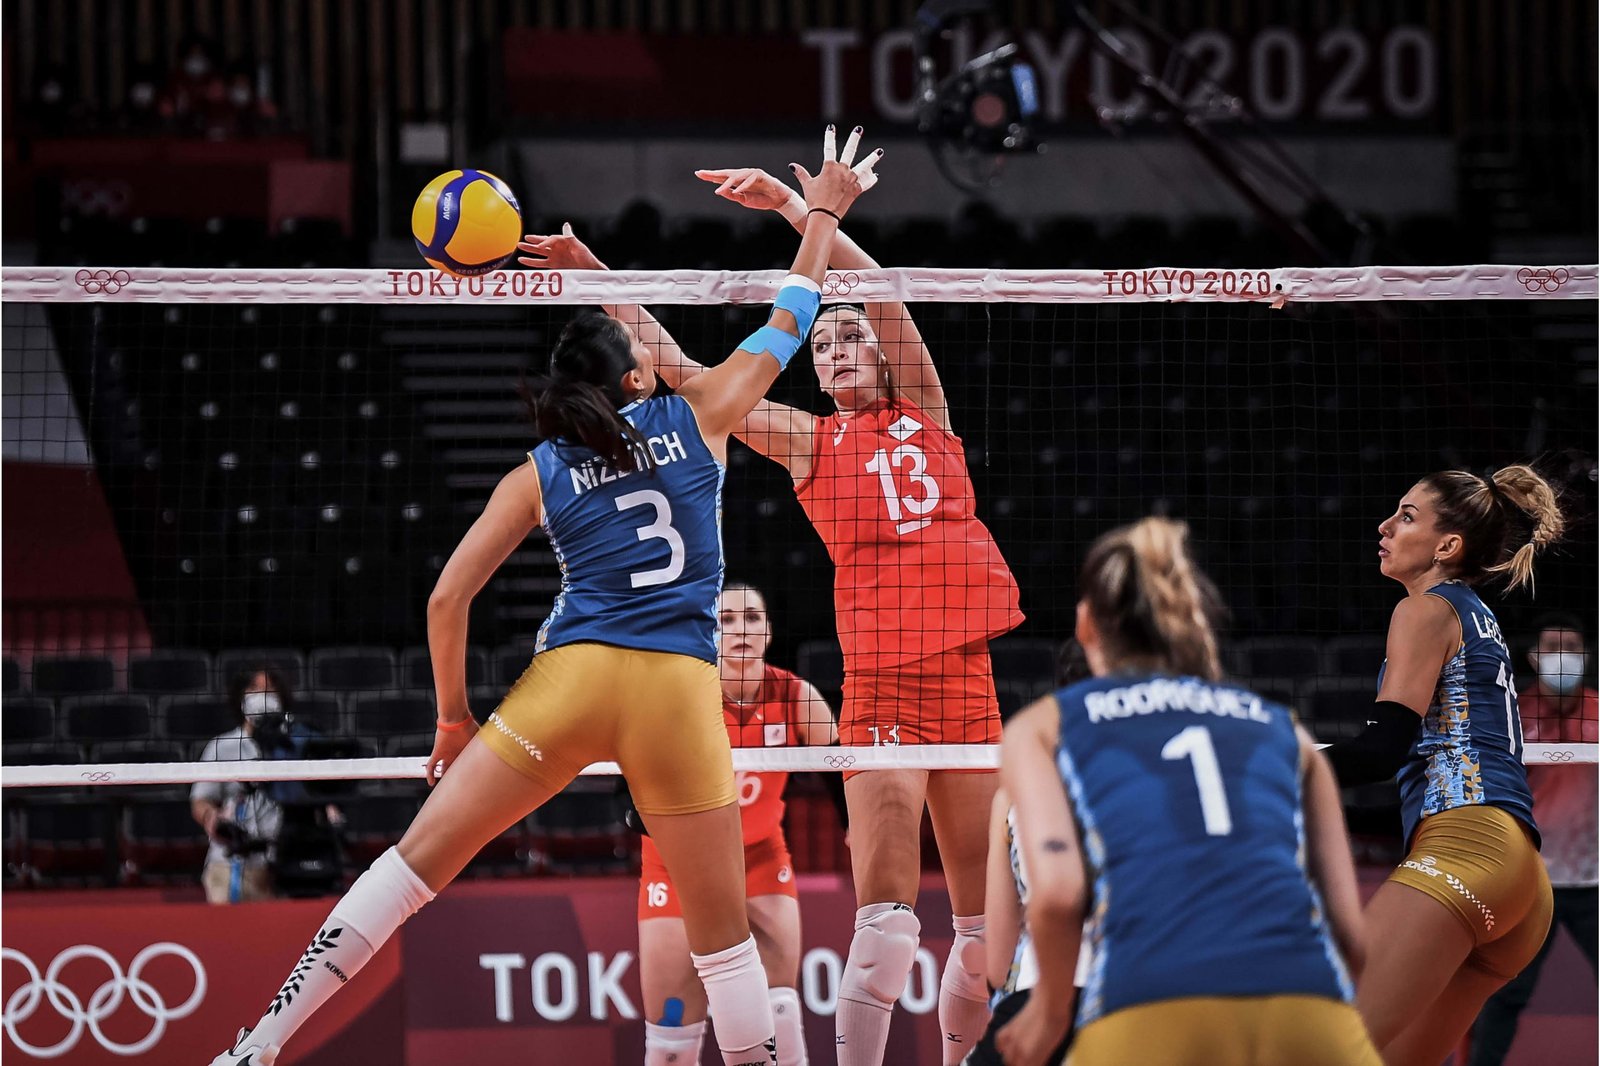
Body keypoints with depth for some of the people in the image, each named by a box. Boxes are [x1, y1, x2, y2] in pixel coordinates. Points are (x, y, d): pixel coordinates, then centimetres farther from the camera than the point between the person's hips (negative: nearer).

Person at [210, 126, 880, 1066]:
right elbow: (788, 327, 21)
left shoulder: (538, 476, 11)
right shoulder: (699, 420, 9)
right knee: (722, 928, 7)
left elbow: (447, 599, 7)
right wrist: (824, 215, 34)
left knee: (421, 857, 3)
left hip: (569, 675, 1)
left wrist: (454, 717, 18)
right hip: (682, 691, 0)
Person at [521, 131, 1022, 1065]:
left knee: (987, 930, 6)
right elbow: (681, 372, 5)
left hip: (970, 672, 3)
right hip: (882, 681, -3)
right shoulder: (808, 441, 9)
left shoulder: (925, 411, 13)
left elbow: (877, 288, 2)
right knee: (888, 919, -13)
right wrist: (597, 273, 1)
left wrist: (795, 206, -6)